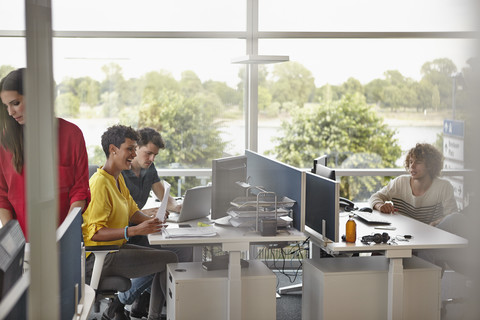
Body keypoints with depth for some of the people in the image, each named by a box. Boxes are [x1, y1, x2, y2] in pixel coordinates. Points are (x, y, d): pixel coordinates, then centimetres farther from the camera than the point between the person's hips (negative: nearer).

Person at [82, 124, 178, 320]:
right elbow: (95, 232, -24)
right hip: (99, 258, -10)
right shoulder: (100, 183, -19)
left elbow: (132, 211, 17)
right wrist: (134, 231, -32)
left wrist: (150, 221, -3)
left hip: (116, 247, 10)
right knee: (170, 260, -14)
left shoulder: (118, 178, 12)